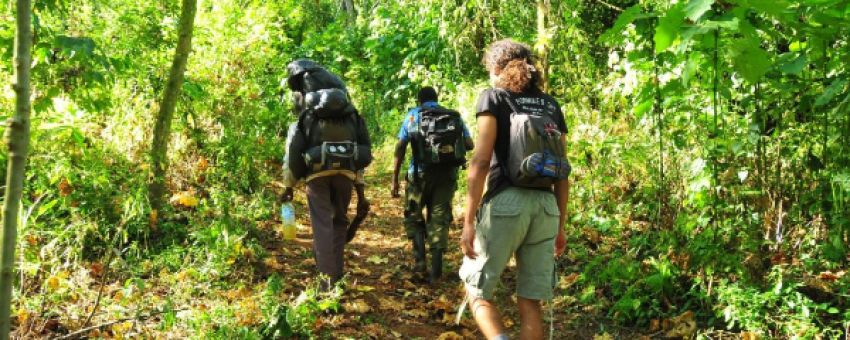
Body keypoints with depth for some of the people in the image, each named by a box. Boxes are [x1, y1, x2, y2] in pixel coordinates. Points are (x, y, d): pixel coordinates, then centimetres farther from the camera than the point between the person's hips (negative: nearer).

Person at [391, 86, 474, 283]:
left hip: (420, 174, -1)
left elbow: (400, 147, -2)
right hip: (447, 175, 2)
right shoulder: (454, 116, 10)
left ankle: (420, 262, 2)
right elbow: (470, 145, 6)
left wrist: (395, 179, 0)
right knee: (439, 219, 8)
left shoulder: (413, 115, 6)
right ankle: (436, 270, 3)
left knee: (413, 217, 15)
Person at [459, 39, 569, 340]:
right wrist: (560, 225, 20)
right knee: (530, 302, 9)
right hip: (546, 206, 5)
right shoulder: (551, 105, 16)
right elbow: (562, 171, 14)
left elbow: (481, 161, -8)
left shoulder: (494, 97, 2)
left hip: (506, 202, -4)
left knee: (477, 290, 10)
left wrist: (468, 221, -8)